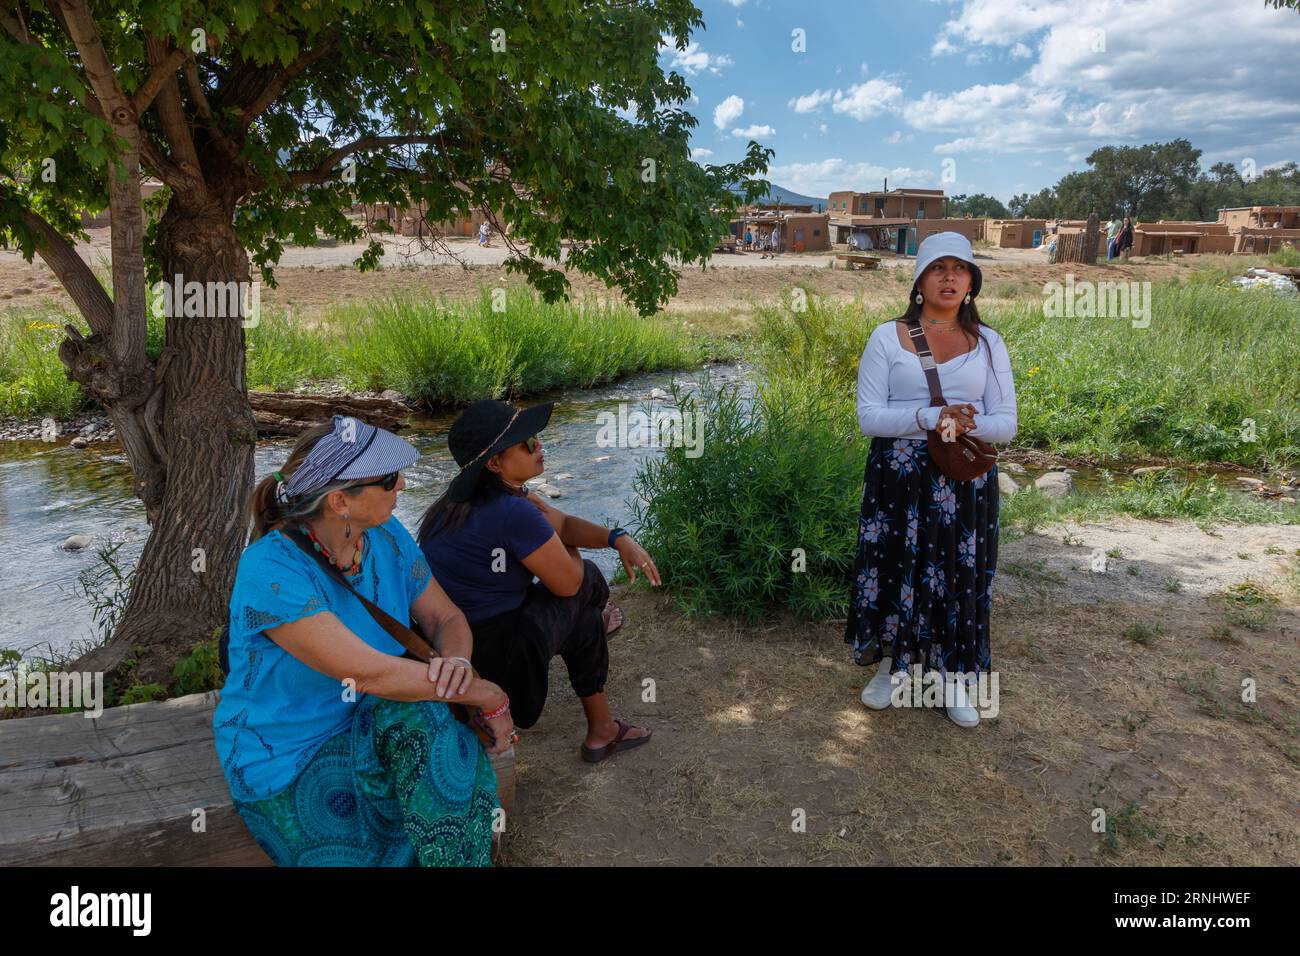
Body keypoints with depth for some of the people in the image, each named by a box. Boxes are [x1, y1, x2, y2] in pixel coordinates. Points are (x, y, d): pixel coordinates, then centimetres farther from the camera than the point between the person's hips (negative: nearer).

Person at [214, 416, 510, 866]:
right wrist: (491, 697, -23)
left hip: (374, 728, 5)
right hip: (288, 761, -5)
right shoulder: (270, 571, -26)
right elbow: (369, 673, -30)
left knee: (421, 717, -27)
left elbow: (447, 618, 2)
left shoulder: (385, 537, -5)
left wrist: (457, 661, -23)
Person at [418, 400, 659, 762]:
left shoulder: (474, 495, 3)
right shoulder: (513, 513, -29)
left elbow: (563, 523, 9)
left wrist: (619, 538, -6)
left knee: (585, 619, 24)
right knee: (587, 577, 12)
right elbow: (567, 582, -14)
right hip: (492, 652, -9)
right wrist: (566, 550, 8)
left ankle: (601, 732, 43)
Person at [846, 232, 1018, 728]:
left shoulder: (987, 343, 5)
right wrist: (929, 418, -23)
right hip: (898, 477, -1)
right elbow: (868, 416, -8)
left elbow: (1006, 423, 1)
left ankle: (953, 679, 25)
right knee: (895, 569, 5)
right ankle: (890, 667, 28)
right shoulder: (887, 338, 0)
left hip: (966, 482, 2)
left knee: (960, 575, 7)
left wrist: (968, 424, -22)